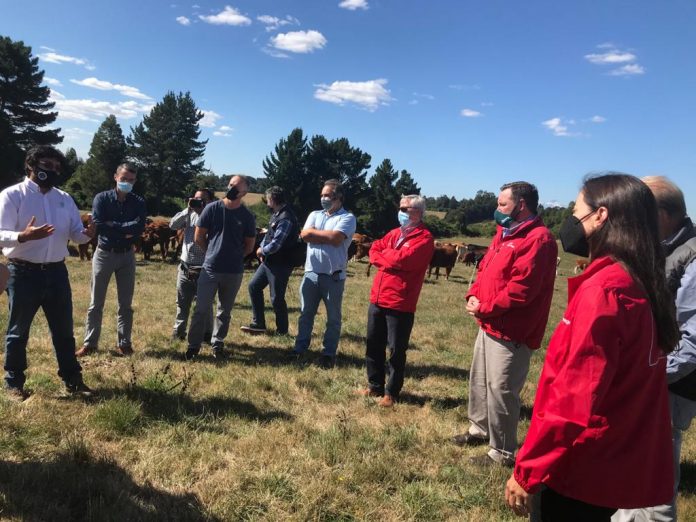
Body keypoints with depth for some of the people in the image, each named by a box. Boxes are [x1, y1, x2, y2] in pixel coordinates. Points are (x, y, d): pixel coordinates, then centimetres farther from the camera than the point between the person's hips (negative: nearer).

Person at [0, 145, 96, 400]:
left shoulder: (64, 198, 9)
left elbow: (75, 233, 9)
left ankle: (72, 379, 24)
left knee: (64, 330, 13)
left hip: (57, 272, 5)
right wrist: (24, 236, -34)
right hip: (24, 273, -4)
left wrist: (87, 233, -15)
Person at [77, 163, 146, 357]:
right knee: (96, 303, 6)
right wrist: (125, 231, -15)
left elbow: (139, 227, -15)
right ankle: (90, 343, 15)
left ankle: (124, 342, 17)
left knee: (126, 303, 8)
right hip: (104, 254, -1)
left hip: (127, 255, 2)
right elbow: (98, 226, -17)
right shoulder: (102, 198, -5)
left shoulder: (138, 202, 0)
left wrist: (113, 226, -17)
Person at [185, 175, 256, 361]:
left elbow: (249, 247, 8)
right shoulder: (212, 208, -3)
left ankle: (218, 345, 26)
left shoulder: (247, 216, -2)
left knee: (225, 311, 12)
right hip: (210, 268, 0)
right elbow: (198, 238, 4)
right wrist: (213, 253, 10)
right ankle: (194, 345, 15)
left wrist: (233, 256, 11)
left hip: (234, 272, 1)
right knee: (201, 309, 3)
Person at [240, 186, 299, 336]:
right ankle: (258, 324, 21)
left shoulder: (286, 218, -22)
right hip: (269, 261, 10)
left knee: (276, 298, -1)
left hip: (280, 264, -10)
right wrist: (262, 248, 2)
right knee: (254, 286, 13)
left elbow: (275, 244, -24)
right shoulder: (276, 214, 10)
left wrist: (262, 251, -7)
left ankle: (282, 330, 17)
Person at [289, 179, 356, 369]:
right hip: (311, 273, 5)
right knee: (306, 313, 13)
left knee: (333, 317, 7)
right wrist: (327, 236, -10)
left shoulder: (347, 218, -5)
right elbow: (304, 234, -3)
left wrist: (315, 232, -5)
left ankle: (329, 353, 19)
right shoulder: (315, 215, 12)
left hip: (334, 276, -4)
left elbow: (336, 238, -20)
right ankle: (300, 348, 25)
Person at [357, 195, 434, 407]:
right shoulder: (395, 233, 15)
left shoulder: (424, 238, -9)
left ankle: (391, 393, 17)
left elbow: (402, 259, -20)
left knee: (396, 350, 4)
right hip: (377, 299, 7)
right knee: (373, 345, 15)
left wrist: (384, 254, -2)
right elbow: (374, 250, 11)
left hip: (400, 304, -7)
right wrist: (390, 259, -8)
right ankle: (374, 386, 30)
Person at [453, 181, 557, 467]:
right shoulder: (505, 233, 14)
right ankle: (479, 429, 40)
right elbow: (485, 268, 16)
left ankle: (502, 452, 13)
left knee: (500, 390, -2)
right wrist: (474, 295, -2)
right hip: (490, 324, 10)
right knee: (479, 380, 22)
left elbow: (521, 288, -25)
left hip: (511, 331, -10)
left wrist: (485, 308, -17)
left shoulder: (538, 239, -18)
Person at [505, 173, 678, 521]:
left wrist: (527, 470, -17)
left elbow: (573, 398, -24)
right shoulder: (642, 287, 5)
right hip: (621, 464, 8)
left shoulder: (602, 290, -22)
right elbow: (622, 382, 10)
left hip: (585, 470, -8)